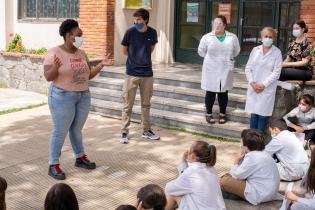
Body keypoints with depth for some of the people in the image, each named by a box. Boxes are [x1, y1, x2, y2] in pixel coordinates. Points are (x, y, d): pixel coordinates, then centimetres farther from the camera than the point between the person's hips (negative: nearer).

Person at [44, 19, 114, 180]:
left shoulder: (81, 53, 7)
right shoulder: (54, 52, -12)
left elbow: (88, 75, 12)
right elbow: (48, 77, -16)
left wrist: (101, 65, 1)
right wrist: (55, 67, -36)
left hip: (83, 96, 6)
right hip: (62, 96, -6)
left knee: (77, 129, 16)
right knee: (60, 131, -2)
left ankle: (80, 158, 30)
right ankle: (53, 165, 7)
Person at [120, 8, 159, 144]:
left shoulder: (152, 32, -2)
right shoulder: (130, 32, -9)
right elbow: (124, 50, 4)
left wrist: (144, 58, 10)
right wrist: (135, 58, 10)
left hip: (147, 73, 3)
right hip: (132, 73, -3)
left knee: (146, 104, 12)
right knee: (127, 104, 1)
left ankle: (146, 130, 24)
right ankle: (124, 132, 10)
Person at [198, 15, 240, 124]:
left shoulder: (232, 38, -3)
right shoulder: (206, 37, -6)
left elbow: (236, 51, 14)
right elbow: (201, 52, 7)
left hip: (226, 71, 1)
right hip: (211, 71, -1)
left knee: (223, 93, 11)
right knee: (210, 93, 7)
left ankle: (222, 114, 26)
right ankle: (209, 113, 22)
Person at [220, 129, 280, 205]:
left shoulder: (252, 157, -20)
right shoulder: (263, 154, 11)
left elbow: (236, 176, -13)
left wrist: (236, 162, 1)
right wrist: (240, 161, 0)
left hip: (259, 195, -10)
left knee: (224, 180, -11)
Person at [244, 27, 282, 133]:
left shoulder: (277, 52, -4)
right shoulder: (255, 50, 5)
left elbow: (276, 72, -8)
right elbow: (248, 68, 5)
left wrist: (263, 85, -13)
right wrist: (252, 83, -7)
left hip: (267, 88, -3)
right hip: (253, 87, 3)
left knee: (263, 114, -1)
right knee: (253, 113, 8)